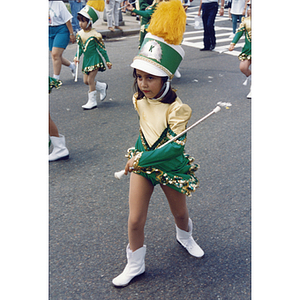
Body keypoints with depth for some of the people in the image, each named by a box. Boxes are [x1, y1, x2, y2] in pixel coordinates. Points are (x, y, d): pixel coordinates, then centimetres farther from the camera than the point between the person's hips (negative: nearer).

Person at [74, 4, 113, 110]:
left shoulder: (95, 35, -15)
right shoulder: (80, 34, 3)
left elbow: (102, 49, -10)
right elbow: (79, 47, 14)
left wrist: (107, 61, -6)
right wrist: (77, 56, -1)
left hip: (95, 59, -7)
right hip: (86, 59, 7)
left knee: (90, 80, -8)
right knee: (86, 80, 8)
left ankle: (92, 101, 5)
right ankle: (102, 86, 32)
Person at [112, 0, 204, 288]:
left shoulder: (176, 108, -24)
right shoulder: (139, 100, -6)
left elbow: (176, 147, -27)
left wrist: (141, 159, -26)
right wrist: (138, 152, 3)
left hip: (170, 166, -3)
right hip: (141, 162, 3)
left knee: (180, 213, 20)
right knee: (135, 220, 3)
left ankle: (185, 237, 56)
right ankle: (135, 264, 26)